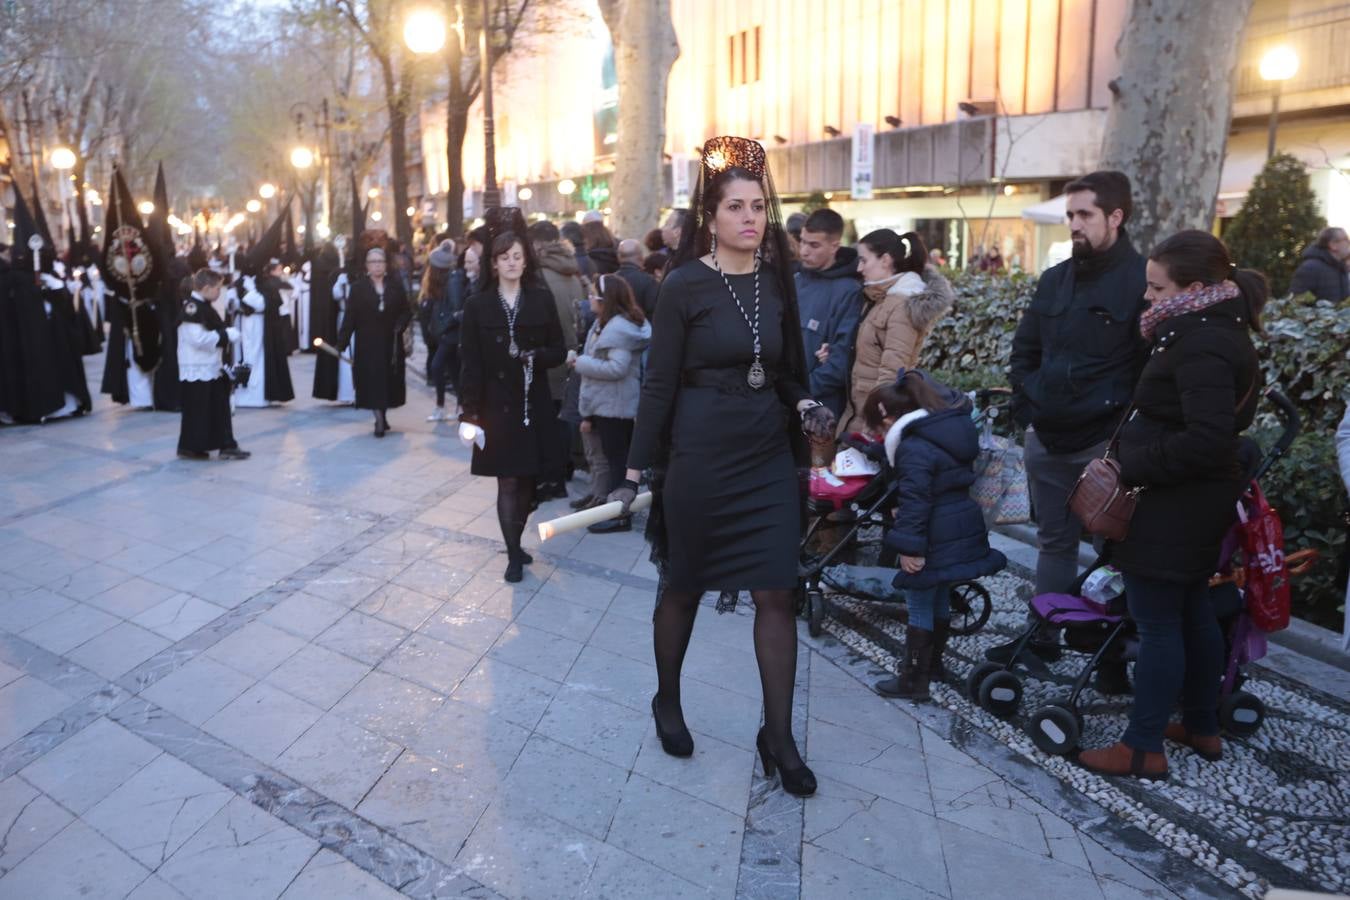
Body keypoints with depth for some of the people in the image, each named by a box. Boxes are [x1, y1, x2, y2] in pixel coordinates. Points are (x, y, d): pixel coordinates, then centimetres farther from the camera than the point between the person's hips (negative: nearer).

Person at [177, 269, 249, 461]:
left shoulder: (205, 307, 14)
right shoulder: (192, 307, -17)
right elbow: (198, 338, -25)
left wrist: (228, 333, 6)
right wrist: (227, 335, -18)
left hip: (212, 368, 10)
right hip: (197, 370, -10)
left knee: (220, 407, 11)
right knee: (197, 409, -1)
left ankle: (226, 445, 16)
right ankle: (189, 447, 10)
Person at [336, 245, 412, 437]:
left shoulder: (395, 286, 4)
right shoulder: (358, 288, -1)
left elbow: (407, 311, 9)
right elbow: (349, 317, -5)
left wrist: (400, 325, -11)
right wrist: (342, 343, -11)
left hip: (390, 343, 2)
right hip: (368, 343, -2)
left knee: (389, 379, 7)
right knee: (372, 380, -5)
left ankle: (382, 415, 24)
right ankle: (379, 420, -3)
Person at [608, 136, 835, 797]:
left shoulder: (776, 280, 6)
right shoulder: (685, 285, -8)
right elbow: (659, 383, -8)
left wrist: (806, 407, -5)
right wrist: (636, 472, -8)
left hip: (770, 457, 4)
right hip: (701, 457, -4)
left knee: (777, 594, 2)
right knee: (683, 587, 12)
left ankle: (778, 736, 16)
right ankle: (667, 701, 36)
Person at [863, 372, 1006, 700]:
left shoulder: (913, 449, -21)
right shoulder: (951, 430, 9)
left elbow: (914, 501, -25)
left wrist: (908, 546, -22)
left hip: (935, 540, -9)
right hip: (962, 533, 10)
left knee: (920, 607, 1)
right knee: (940, 601, 22)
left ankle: (914, 680, 9)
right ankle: (932, 662, 37)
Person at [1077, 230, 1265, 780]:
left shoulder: (1202, 347, -22)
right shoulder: (1214, 332, 11)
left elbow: (1206, 440, -31)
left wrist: (1131, 468, -22)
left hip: (1172, 509, -11)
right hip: (1194, 504, 11)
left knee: (1157, 624, -1)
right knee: (1192, 615, 20)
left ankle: (1143, 749, 10)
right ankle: (1202, 727, 35)